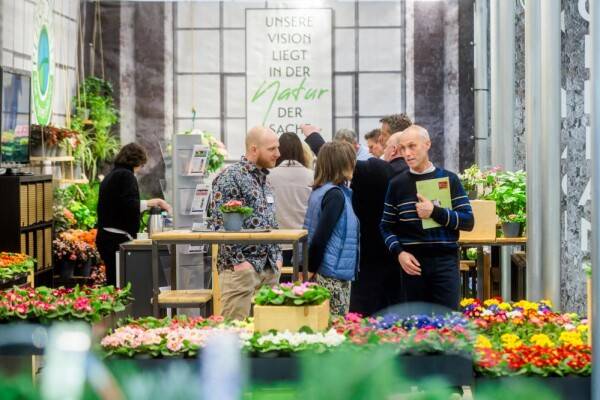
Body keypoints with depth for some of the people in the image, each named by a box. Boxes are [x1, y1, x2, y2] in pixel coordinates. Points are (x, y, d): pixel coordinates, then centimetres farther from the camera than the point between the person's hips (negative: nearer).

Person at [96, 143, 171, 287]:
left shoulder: (110, 176, 18)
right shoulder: (126, 175, -9)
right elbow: (130, 206, -20)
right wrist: (151, 202, -10)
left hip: (105, 236, 9)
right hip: (118, 238, -9)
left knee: (113, 283, 10)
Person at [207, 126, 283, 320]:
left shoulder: (264, 180, 16)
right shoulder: (231, 177, -10)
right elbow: (217, 223, -16)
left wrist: (277, 257, 13)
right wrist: (237, 261, -17)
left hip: (270, 268, 8)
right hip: (242, 267, -8)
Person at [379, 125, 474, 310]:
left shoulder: (449, 179, 5)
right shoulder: (397, 184, 8)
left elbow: (468, 221, 0)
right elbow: (386, 226, 11)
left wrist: (435, 212, -14)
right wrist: (399, 252, -6)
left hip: (445, 261, -1)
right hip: (412, 262, 2)